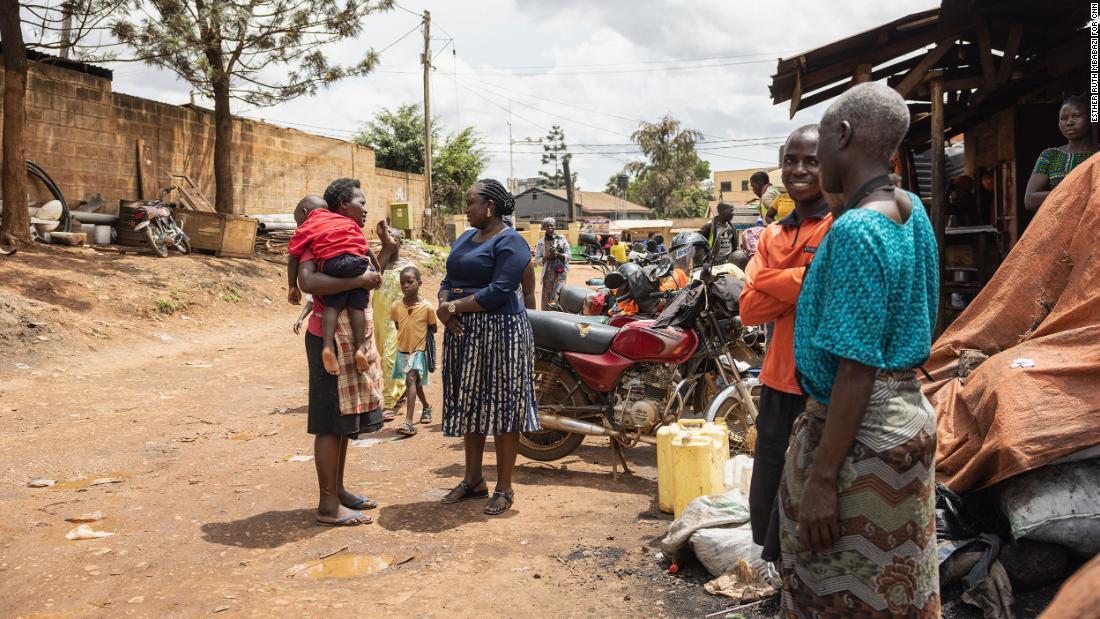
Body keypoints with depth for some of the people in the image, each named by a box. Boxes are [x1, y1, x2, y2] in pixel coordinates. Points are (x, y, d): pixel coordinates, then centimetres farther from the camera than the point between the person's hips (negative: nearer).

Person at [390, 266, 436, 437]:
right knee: (416, 383, 22)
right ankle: (427, 407, 49)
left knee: (411, 379, -22)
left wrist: (422, 337, -8)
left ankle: (408, 421, -26)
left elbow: (433, 328, -1)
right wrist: (406, 338, 7)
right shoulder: (396, 306, -6)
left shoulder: (427, 307, -15)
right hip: (402, 350, 5)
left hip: (419, 351, -5)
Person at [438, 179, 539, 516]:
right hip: (463, 334, 8)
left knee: (502, 407, 0)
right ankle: (473, 481, 26)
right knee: (469, 406, 13)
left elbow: (499, 291, -20)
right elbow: (448, 281, 12)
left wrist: (455, 307, -16)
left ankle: (504, 488, 10)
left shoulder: (509, 242, -10)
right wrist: (444, 306, -9)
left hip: (500, 333, -8)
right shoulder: (465, 238, 16)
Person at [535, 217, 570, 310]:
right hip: (547, 273, 2)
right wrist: (547, 256, -12)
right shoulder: (540, 242, 8)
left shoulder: (562, 239, 6)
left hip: (561, 271, -1)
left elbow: (568, 257, 4)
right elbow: (538, 260, 7)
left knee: (556, 294, -17)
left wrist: (557, 254, -12)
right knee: (546, 296, -1)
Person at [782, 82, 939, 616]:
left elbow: (857, 370, -24)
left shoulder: (854, 232, -23)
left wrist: (822, 477, -21)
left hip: (860, 430, -10)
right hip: (904, 409, 10)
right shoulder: (912, 210, 6)